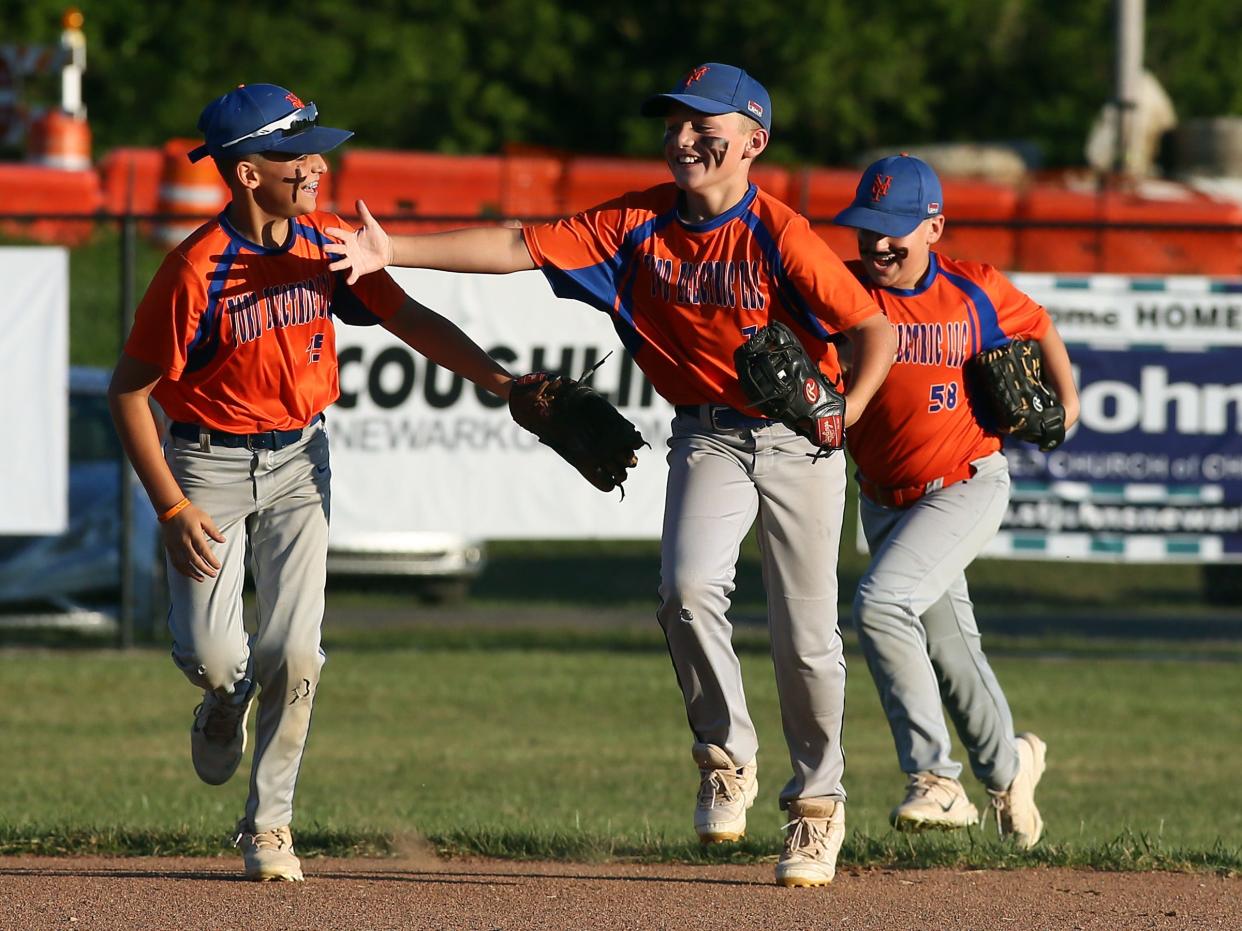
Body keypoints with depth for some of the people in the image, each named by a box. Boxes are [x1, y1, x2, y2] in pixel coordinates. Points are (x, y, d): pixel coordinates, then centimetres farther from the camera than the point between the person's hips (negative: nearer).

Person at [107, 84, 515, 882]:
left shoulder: (328, 246, -5)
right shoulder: (197, 270, -20)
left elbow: (410, 320, 1)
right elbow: (129, 392, -15)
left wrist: (500, 380, -12)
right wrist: (172, 508, -18)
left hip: (300, 458, 3)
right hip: (210, 463, -3)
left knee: (294, 653, -6)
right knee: (209, 653, -11)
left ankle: (270, 824, 10)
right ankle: (228, 702, 28)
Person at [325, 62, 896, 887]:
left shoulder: (780, 236, -17)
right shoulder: (638, 225, -4)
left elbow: (876, 329, -13)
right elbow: (517, 247, -7)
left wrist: (845, 412, -30)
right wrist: (394, 251, -14)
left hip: (799, 438, -3)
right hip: (707, 438, 3)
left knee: (806, 636, 2)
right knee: (689, 588, -23)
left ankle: (818, 804, 22)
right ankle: (728, 761, -3)